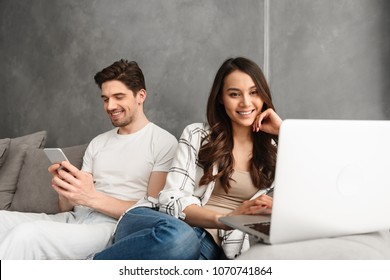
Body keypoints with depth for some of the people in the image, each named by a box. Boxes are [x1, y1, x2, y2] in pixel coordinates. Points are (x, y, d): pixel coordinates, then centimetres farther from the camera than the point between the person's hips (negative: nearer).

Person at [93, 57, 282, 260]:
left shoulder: (273, 147, 15)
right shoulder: (196, 135, 9)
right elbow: (172, 199, -1)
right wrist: (225, 218, -19)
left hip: (210, 242, 1)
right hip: (163, 222, -1)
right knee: (177, 236, -41)